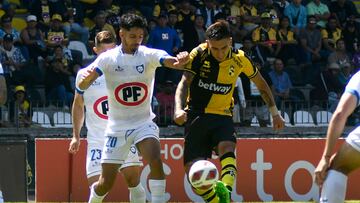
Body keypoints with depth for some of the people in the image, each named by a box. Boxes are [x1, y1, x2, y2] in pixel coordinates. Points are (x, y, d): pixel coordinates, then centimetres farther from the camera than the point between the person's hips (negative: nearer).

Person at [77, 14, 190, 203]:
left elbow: (171, 61, -29)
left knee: (155, 161, -29)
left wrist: (180, 61, -53)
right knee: (106, 183, 2)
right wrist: (87, 78, -38)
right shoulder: (108, 58, -7)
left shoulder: (149, 55, -8)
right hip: (117, 126, 0)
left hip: (144, 122, 0)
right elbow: (81, 86, -14)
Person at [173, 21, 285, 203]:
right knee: (192, 168, -11)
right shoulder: (199, 54, -10)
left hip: (223, 116, 0)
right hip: (197, 115, 0)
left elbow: (261, 84, 14)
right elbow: (184, 82, -18)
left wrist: (274, 112, 17)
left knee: (227, 147, -32)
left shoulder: (239, 59, -2)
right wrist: (179, 109, -36)